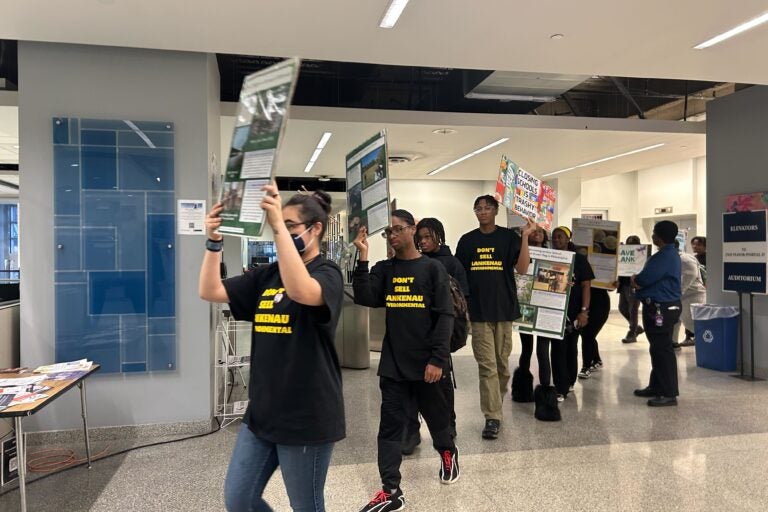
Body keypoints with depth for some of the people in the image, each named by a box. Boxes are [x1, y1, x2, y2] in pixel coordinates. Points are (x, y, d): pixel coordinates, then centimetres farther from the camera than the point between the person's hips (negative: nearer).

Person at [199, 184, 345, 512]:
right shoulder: (266, 276, 7)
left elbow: (300, 291, -34)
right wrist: (214, 240, -9)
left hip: (306, 416, -6)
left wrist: (279, 226, -37)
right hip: (261, 411, 7)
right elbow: (209, 291, 3)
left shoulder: (327, 274, -11)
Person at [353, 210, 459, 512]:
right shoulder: (383, 269, 5)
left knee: (435, 414, 17)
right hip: (393, 363, 2)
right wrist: (363, 258, -17)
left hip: (426, 362, -2)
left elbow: (445, 315, -8)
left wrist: (437, 358, -15)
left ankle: (447, 452, 47)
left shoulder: (432, 268, -4)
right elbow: (364, 298, -11)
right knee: (390, 425, 2)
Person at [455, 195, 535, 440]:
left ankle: (496, 404, 32)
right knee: (487, 365, -2)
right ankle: (492, 417, 1)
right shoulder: (467, 241, 7)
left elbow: (522, 268, -9)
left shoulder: (509, 237, 2)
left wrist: (525, 237, -16)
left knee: (502, 363, 11)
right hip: (478, 311, 0)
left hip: (504, 309, 0)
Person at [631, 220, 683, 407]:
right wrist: (639, 280, -2)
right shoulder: (668, 253, 15)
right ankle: (656, 386, 29)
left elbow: (644, 279, -23)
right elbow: (654, 278, 16)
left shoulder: (665, 256, -20)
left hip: (662, 309, -11)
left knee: (662, 349, -6)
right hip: (659, 307, 11)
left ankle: (669, 394, 0)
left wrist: (635, 280, -1)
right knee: (657, 348, 18)